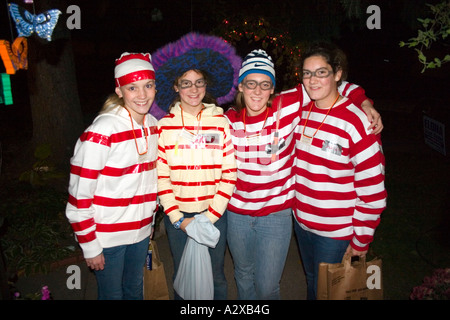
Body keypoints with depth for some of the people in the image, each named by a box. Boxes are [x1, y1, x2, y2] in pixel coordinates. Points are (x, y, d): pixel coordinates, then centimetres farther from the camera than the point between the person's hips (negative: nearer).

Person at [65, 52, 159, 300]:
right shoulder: (101, 131, -21)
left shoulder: (153, 125, 0)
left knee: (135, 290, 23)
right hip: (108, 237, -6)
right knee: (113, 294, 12)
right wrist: (90, 246, -14)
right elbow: (79, 195, -18)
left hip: (141, 231, 6)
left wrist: (150, 222, 15)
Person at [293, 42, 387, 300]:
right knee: (312, 283, 24)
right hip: (301, 221, 6)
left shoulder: (356, 121, -20)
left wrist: (361, 241, -12)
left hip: (335, 233, -5)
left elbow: (372, 190, -17)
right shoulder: (301, 112, 0)